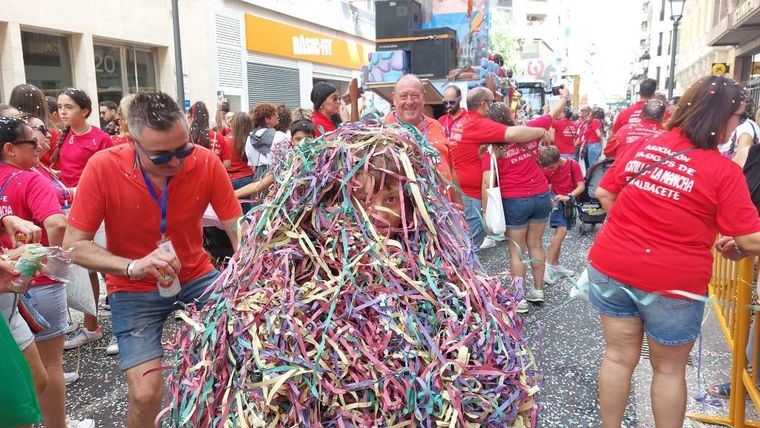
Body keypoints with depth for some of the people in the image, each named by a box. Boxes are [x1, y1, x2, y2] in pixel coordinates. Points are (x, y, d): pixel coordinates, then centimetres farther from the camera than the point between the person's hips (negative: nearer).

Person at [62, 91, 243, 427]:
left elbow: (239, 230, -12)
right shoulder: (103, 168, -20)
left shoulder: (207, 163, -18)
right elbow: (74, 245, -15)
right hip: (134, 290, -2)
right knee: (146, 393, -13)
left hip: (197, 276, 2)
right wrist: (133, 267, -33)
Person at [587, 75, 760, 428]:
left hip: (611, 265, 4)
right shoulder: (724, 170, -13)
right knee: (669, 368, 17)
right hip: (672, 280, -4)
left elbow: (604, 193, 6)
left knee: (619, 356, 17)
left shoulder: (644, 145, -1)